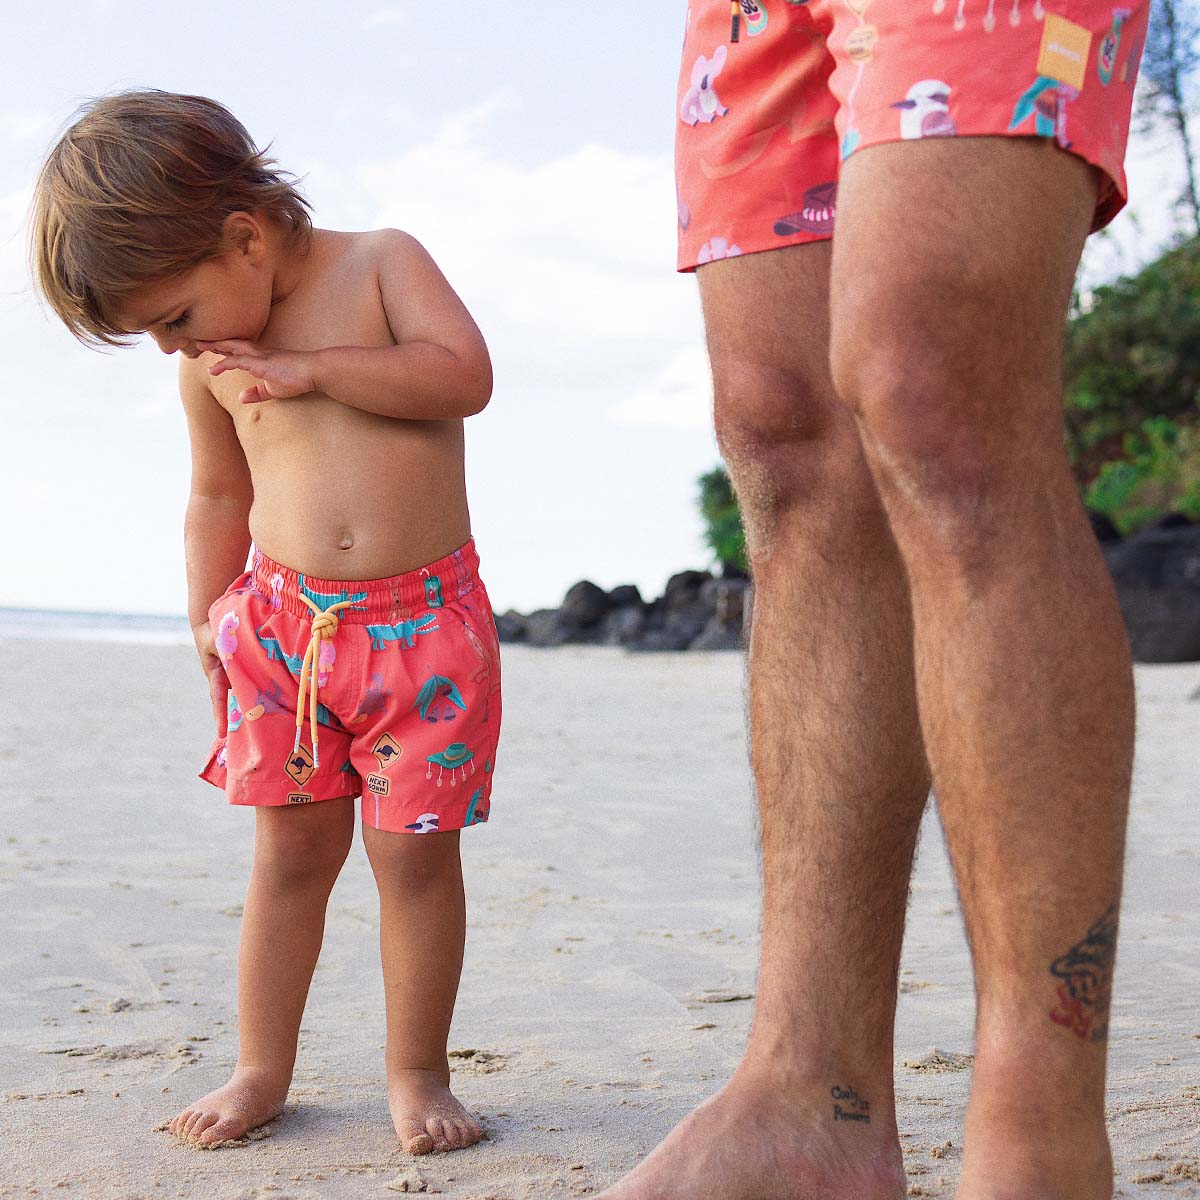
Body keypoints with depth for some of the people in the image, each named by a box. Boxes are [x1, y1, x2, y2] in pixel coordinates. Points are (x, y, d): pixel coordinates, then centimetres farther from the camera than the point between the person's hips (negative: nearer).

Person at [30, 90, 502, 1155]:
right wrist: (209, 620, 12)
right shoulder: (213, 368, 6)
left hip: (424, 618, -3)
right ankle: (262, 1070, 17)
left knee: (417, 852, -1)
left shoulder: (382, 261, -3)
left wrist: (311, 367, -18)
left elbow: (465, 375, -16)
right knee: (292, 849, 5)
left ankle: (417, 1073, 12)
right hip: (284, 622, 3)